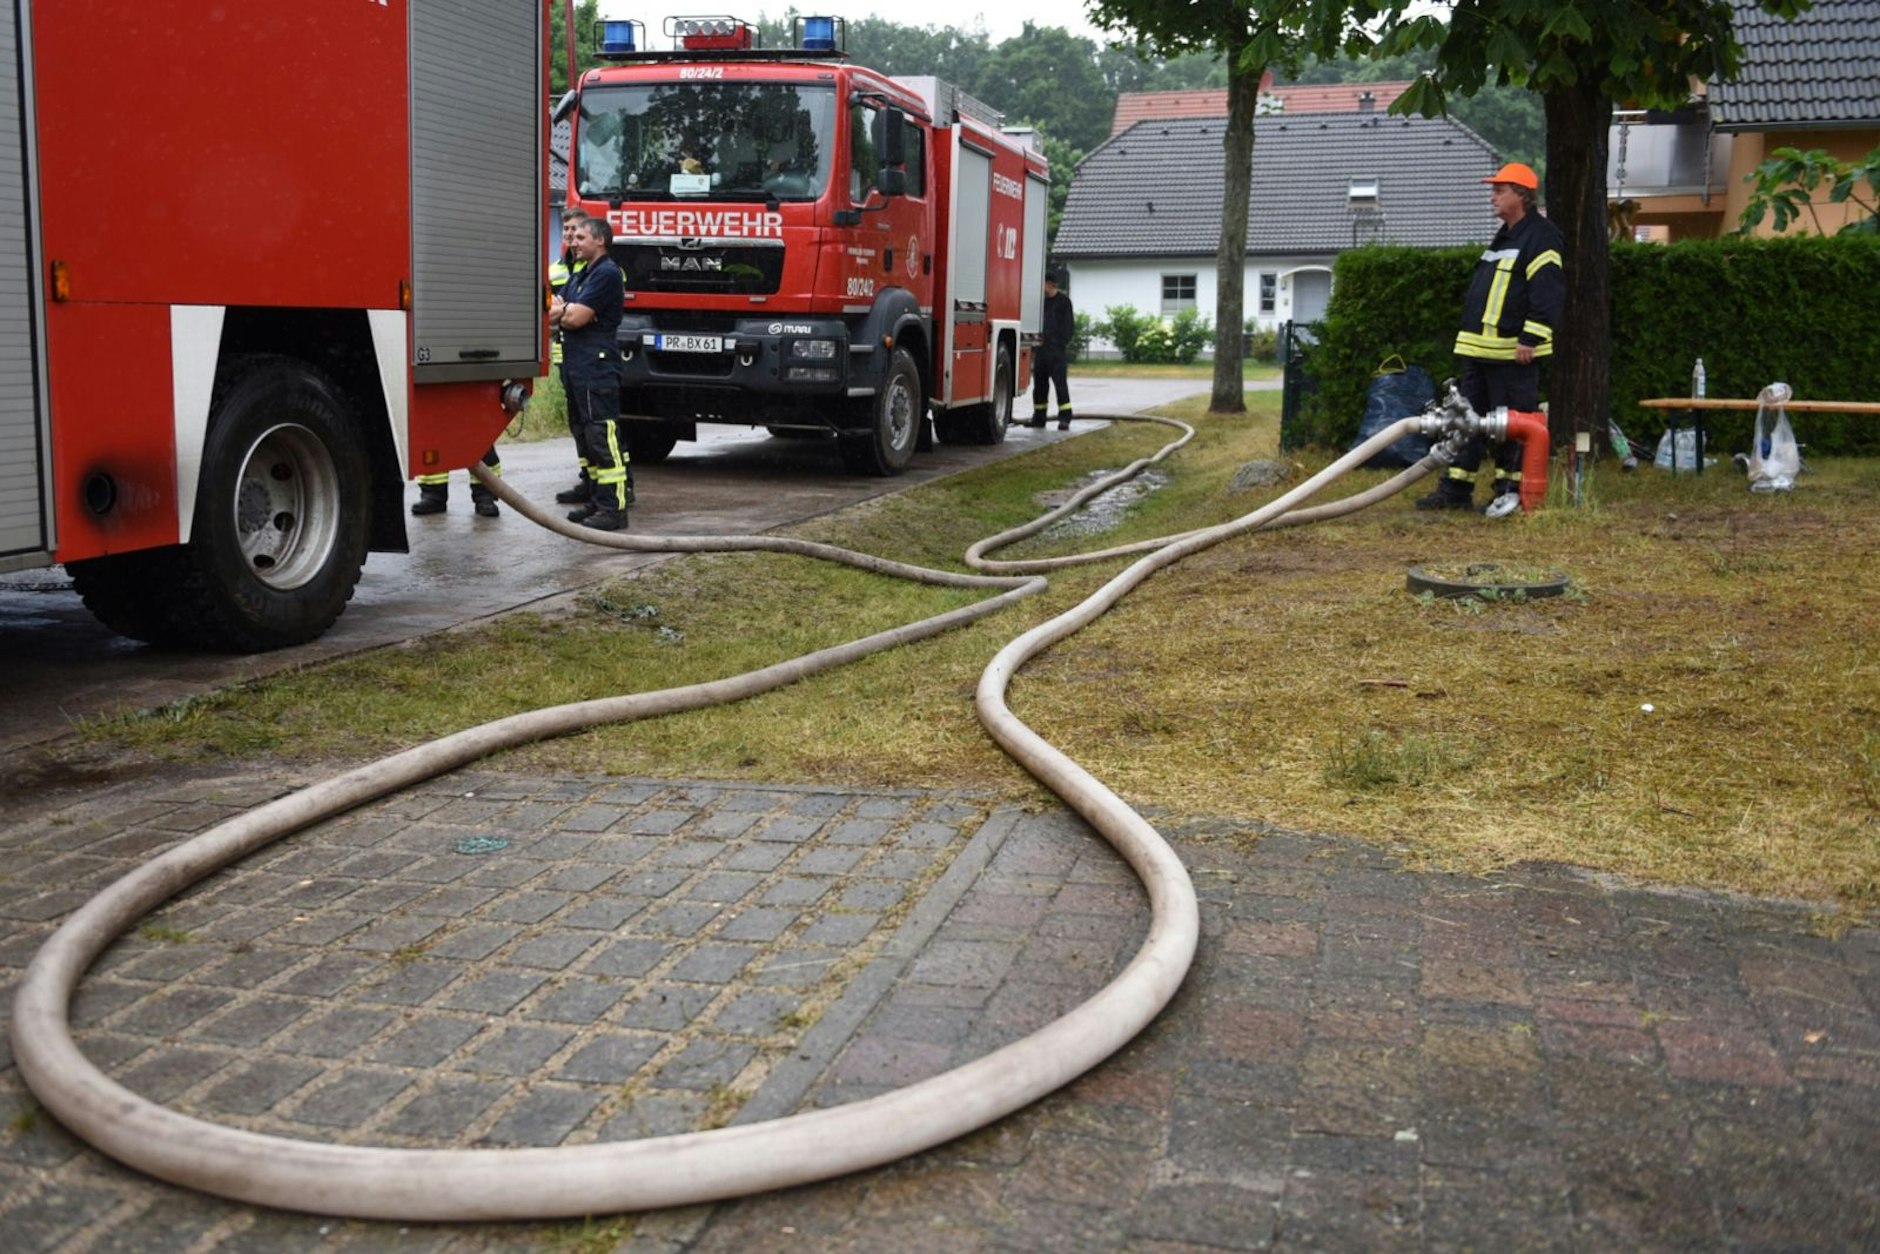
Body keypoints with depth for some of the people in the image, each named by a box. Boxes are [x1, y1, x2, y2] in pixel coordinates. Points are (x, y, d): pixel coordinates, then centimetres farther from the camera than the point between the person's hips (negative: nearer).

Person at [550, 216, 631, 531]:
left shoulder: (607, 274, -10)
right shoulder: (578, 276, 22)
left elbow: (576, 318, -15)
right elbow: (553, 316, 14)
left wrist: (563, 309, 6)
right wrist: (567, 310, -7)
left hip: (598, 368, -10)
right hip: (576, 368, 10)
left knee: (603, 438, -12)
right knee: (586, 438, 13)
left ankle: (613, 508, -12)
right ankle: (597, 500, 19)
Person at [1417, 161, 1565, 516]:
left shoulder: (1541, 238, -11)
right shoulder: (1503, 237, 20)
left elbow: (1549, 294, -19)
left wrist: (1530, 338, -23)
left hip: (1513, 353, -10)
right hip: (1480, 350, 10)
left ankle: (1510, 490, 6)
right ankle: (1456, 490, 14)